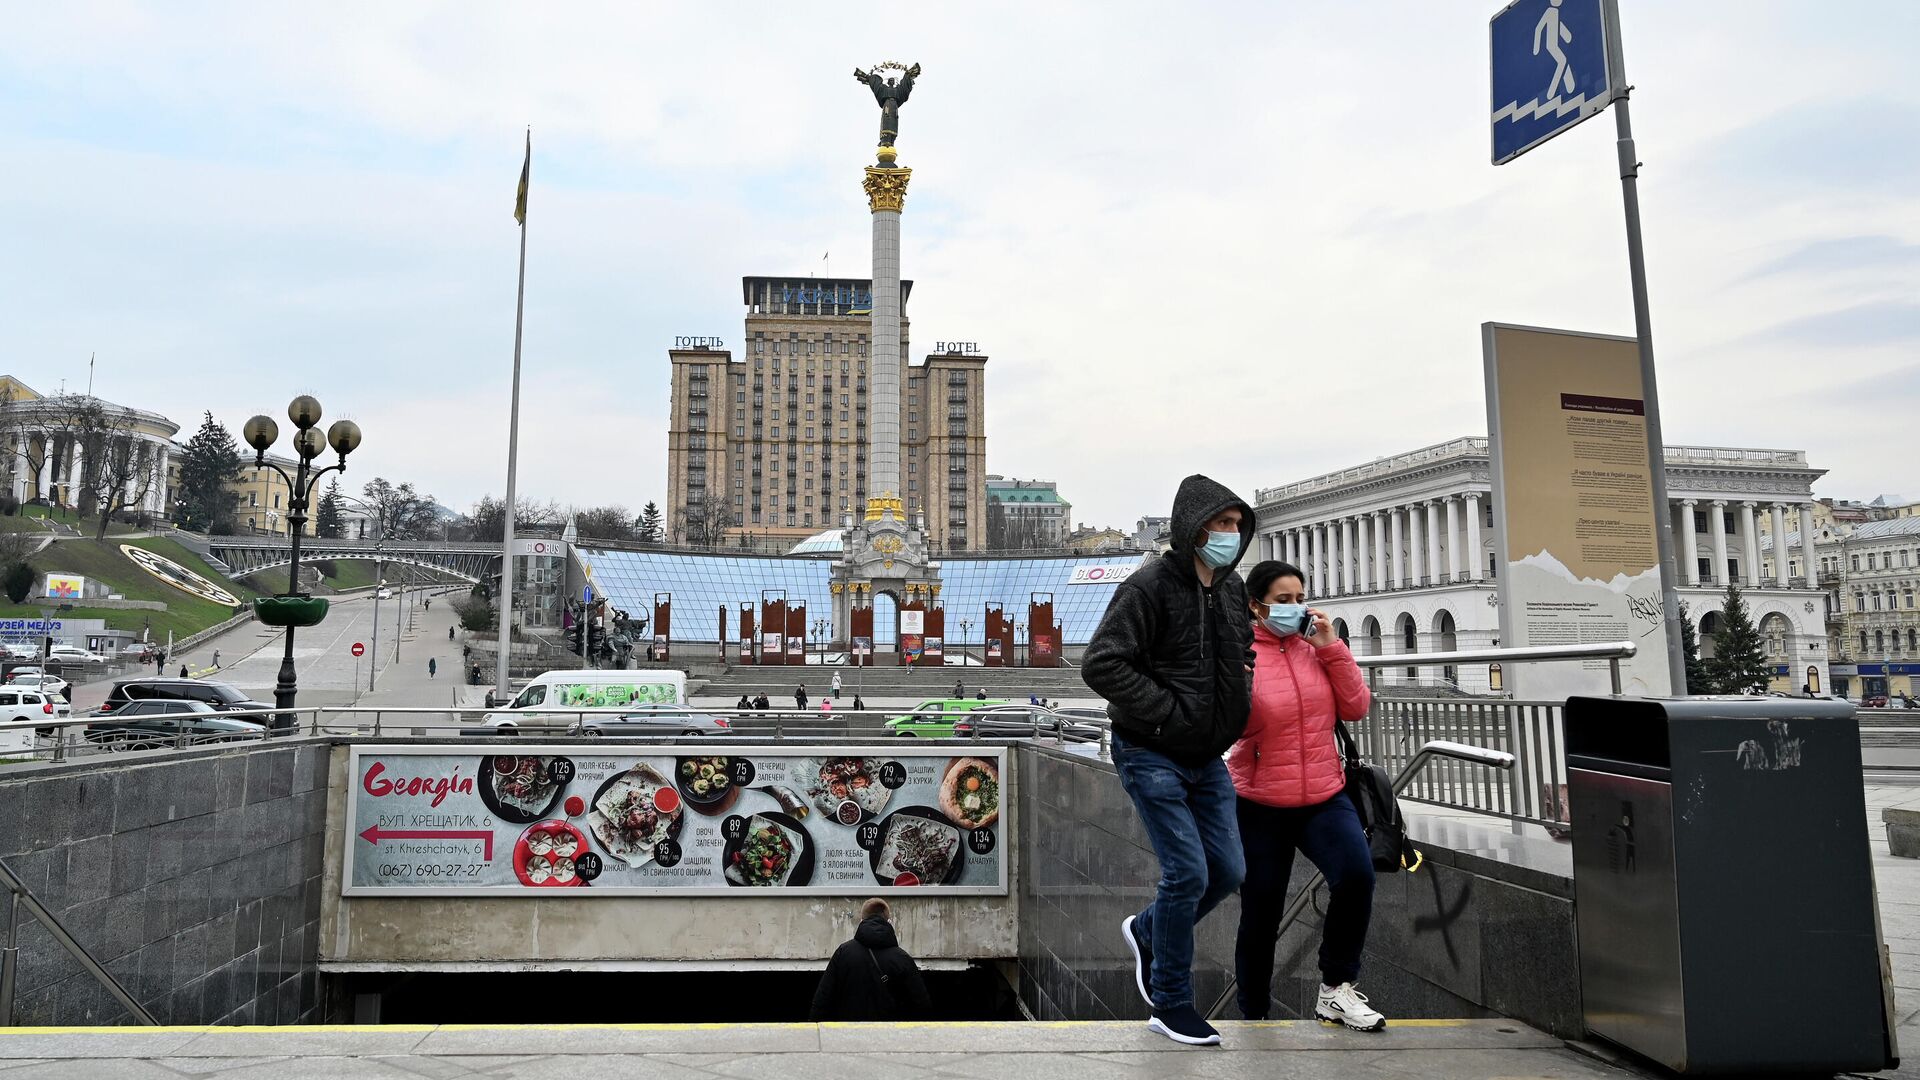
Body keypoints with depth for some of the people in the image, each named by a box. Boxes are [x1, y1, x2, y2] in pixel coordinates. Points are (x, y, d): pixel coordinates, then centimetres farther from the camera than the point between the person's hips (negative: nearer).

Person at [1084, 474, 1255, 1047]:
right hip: (1151, 756, -7)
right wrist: (1166, 710, -22)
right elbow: (1101, 664, -22)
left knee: (1228, 870, 8)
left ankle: (1147, 932, 34)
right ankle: (1171, 1004, 13)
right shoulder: (1151, 585, -17)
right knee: (1188, 872, -7)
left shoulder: (1233, 590, 7)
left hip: (1208, 757, 8)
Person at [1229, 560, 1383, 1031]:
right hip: (1260, 807, -3)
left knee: (1357, 874, -23)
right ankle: (1254, 1017, 29)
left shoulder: (1315, 648, 5)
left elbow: (1356, 707, 0)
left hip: (1324, 797, 3)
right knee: (1260, 916, 6)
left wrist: (1331, 647, -7)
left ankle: (1336, 990, -2)